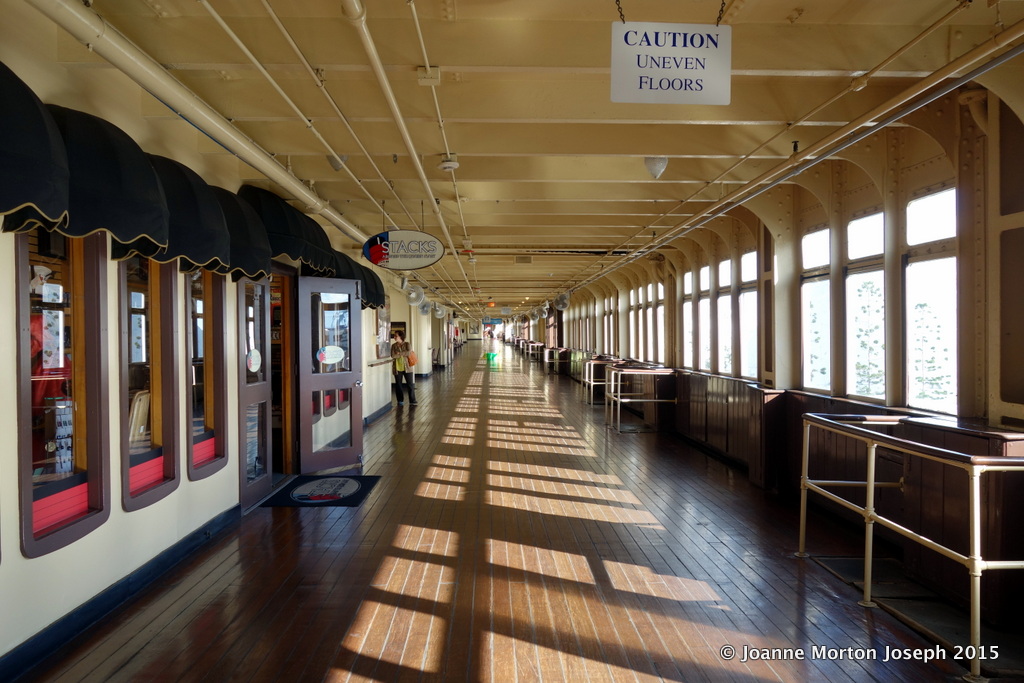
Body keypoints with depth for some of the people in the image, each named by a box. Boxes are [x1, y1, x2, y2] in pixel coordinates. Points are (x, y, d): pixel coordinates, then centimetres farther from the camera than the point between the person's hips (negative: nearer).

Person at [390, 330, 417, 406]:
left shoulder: (407, 344, 0)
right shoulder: (393, 345, 4)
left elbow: (408, 353, -15)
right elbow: (392, 355, -10)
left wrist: (398, 354, -12)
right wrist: (403, 354, -11)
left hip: (407, 367, -2)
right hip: (397, 368, 2)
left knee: (410, 384, -1)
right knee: (398, 385, 8)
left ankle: (412, 401, 5)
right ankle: (400, 400, 21)